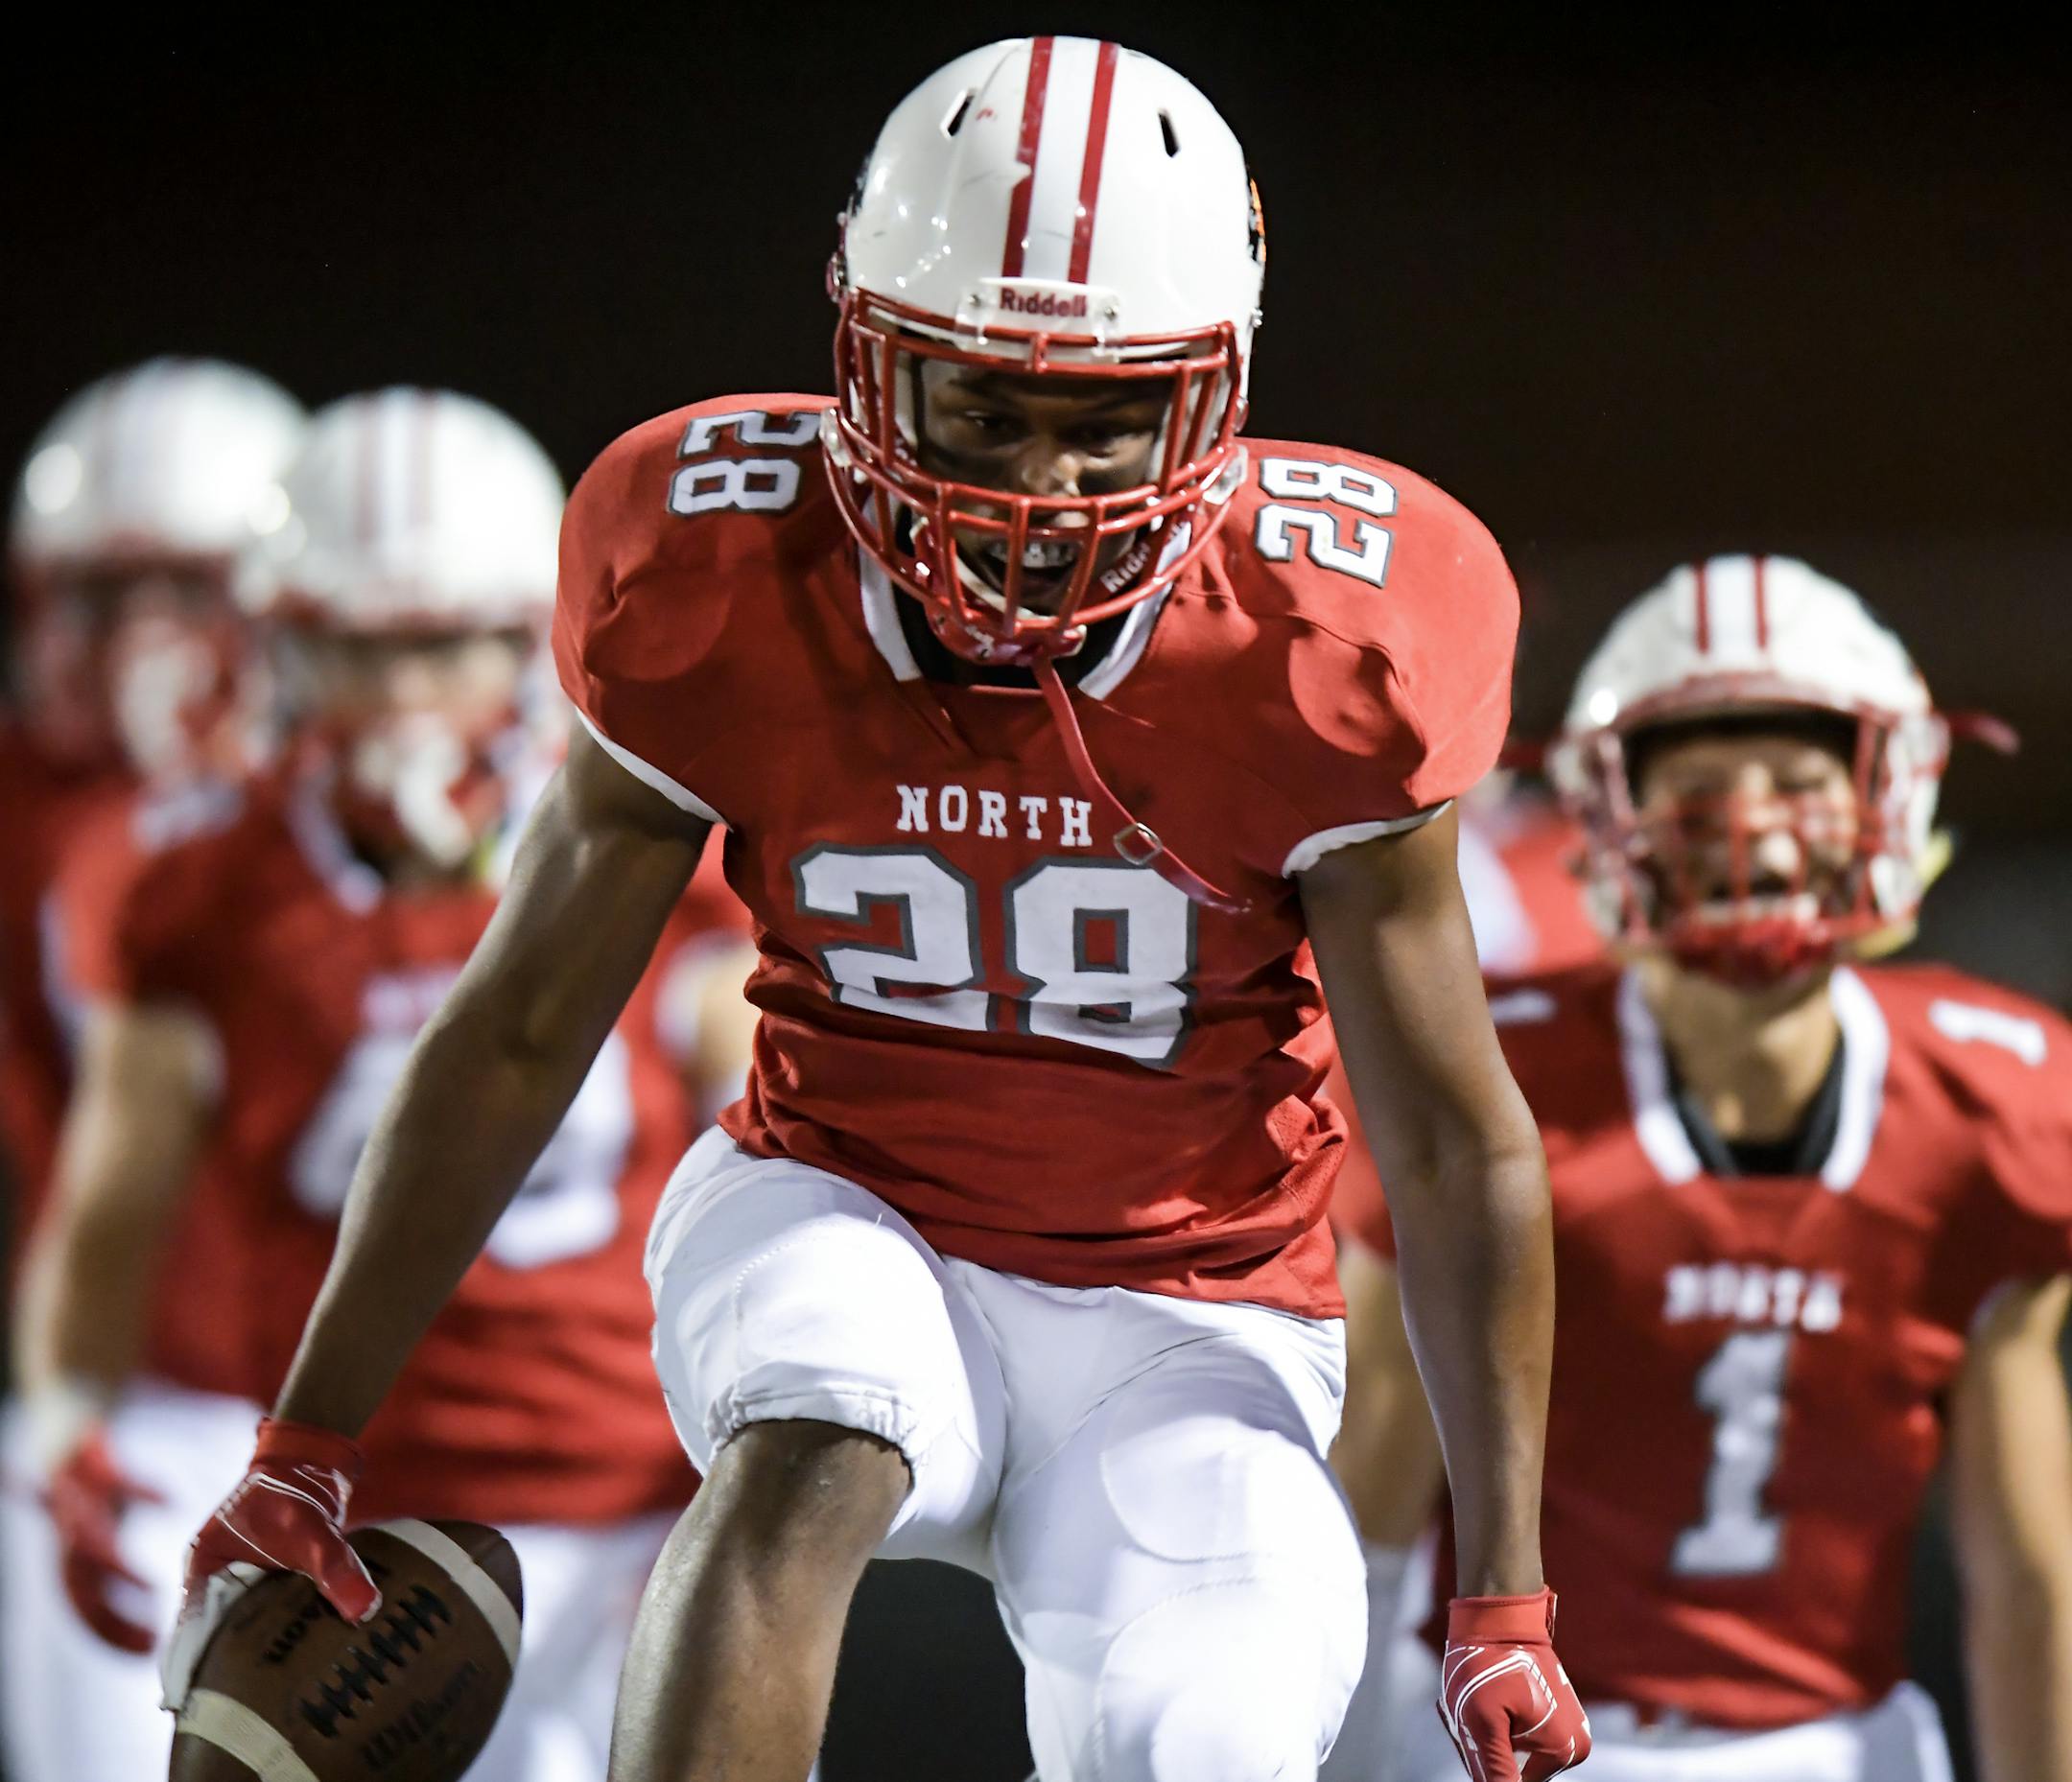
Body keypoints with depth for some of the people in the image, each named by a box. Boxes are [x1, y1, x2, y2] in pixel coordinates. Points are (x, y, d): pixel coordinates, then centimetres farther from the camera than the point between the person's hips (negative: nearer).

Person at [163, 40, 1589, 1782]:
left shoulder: (1315, 649, -15)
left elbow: (1455, 1144, -6)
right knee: (806, 1455, -34)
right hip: (842, 1214, 0)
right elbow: (513, 1037, -1)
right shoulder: (725, 589, -13)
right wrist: (308, 1447, 1)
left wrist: (1506, 1601, -7)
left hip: (1185, 1312, 0)